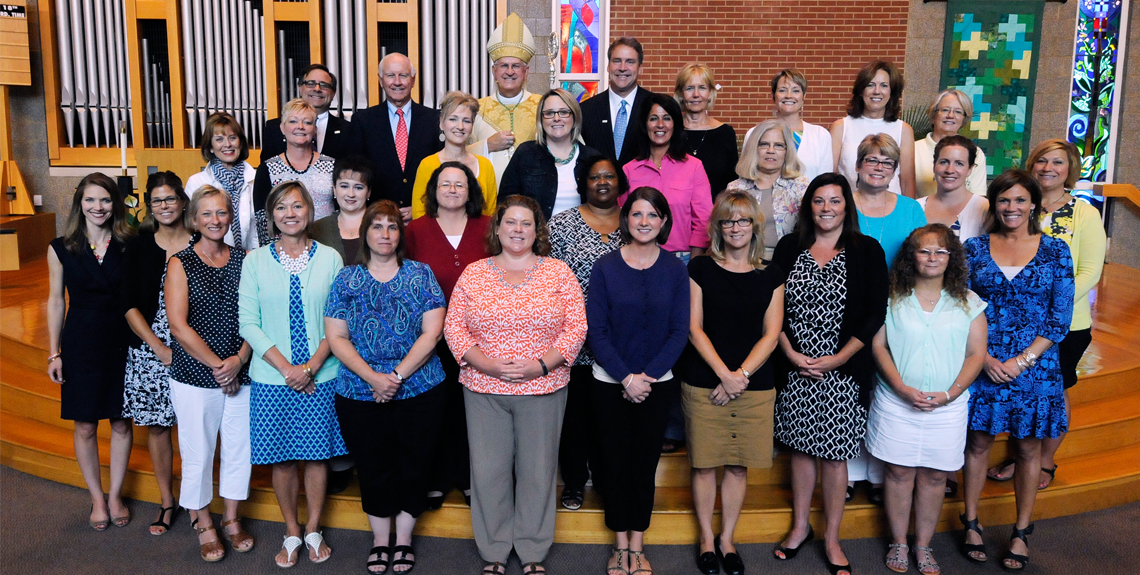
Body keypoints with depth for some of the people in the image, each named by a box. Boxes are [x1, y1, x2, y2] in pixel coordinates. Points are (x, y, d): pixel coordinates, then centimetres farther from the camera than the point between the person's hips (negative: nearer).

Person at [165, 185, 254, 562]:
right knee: (198, 452, 6)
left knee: (240, 447, 11)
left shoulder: (243, 259, 4)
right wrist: (217, 365, -13)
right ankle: (203, 525, 26)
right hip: (195, 375, -3)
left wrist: (239, 358, -12)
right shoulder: (180, 264, -4)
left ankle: (231, 518, 31)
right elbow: (179, 326, -11)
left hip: (240, 373, 3)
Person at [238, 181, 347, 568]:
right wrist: (286, 367, -11)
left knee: (318, 453, 7)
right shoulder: (255, 261, 2)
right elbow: (248, 322, -2)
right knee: (281, 457, 7)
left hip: (321, 377, 0)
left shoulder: (330, 258, 2)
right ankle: (291, 533, 24)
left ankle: (314, 530, 25)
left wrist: (311, 366, -11)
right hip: (272, 378, 0)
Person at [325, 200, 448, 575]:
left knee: (413, 468, 8)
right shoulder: (346, 280, 4)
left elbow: (432, 333, -7)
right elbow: (336, 338, -2)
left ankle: (403, 540, 28)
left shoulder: (420, 275, 1)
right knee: (374, 471, 11)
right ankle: (380, 540, 31)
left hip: (419, 392, 0)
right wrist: (372, 377, -14)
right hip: (359, 396, 1)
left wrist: (397, 375, -15)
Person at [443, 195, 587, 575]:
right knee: (488, 469, 7)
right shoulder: (474, 273, 4)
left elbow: (576, 327, -2)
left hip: (543, 388, 0)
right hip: (484, 389, 1)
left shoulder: (558, 273, 2)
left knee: (537, 469, 7)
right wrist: (486, 364, -12)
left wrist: (542, 364, -14)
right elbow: (453, 326, 1)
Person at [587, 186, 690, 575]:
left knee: (645, 464, 10)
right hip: (610, 383, -1)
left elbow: (680, 331, -3)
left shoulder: (675, 270, -1)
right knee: (615, 464, 8)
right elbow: (596, 331, -7)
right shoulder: (605, 267, -4)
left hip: (657, 384, 1)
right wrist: (625, 377, -15)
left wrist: (647, 375, -13)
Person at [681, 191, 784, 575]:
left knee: (739, 466, 8)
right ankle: (706, 537, 23)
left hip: (755, 387, 2)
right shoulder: (700, 268, 2)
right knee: (704, 464, 5)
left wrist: (740, 375, -9)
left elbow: (771, 334, 2)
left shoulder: (770, 275, 7)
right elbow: (695, 329, -3)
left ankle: (727, 538, 25)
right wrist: (724, 374, -12)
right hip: (704, 384, -1)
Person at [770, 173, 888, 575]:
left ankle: (832, 539, 21)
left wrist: (838, 358, -10)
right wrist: (791, 353, -8)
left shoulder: (867, 251, -1)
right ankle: (800, 526, 29)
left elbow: (875, 313, -4)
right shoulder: (789, 248, 5)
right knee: (800, 447, 11)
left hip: (843, 372, -2)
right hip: (796, 369, 2)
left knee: (835, 454, 5)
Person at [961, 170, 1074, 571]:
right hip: (982, 363, 0)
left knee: (1028, 447, 9)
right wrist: (984, 357, -11)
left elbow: (1060, 317, -2)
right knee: (978, 442, 8)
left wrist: (1021, 360, -11)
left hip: (1034, 365, 0)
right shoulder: (975, 248, 1)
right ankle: (971, 523, 23)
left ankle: (1022, 532, 22)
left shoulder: (1054, 250, 0)